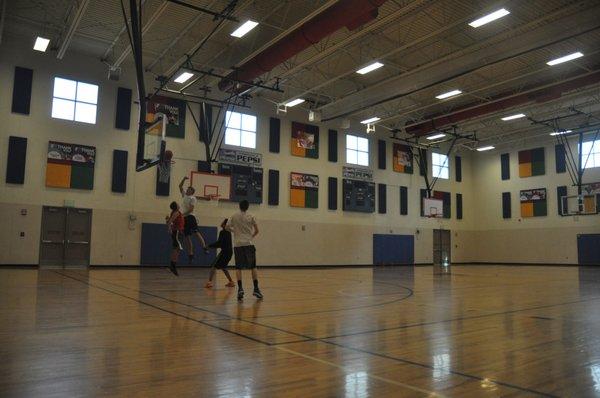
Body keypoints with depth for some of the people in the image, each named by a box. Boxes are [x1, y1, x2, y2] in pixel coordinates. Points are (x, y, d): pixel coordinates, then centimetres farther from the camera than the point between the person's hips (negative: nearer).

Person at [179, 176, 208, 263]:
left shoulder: (193, 198, -2)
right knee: (187, 237, 5)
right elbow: (180, 186, 25)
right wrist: (184, 179, 12)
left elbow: (191, 209, -14)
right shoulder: (184, 195, 19)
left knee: (196, 232, -22)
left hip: (190, 217, -7)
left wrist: (183, 214, -20)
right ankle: (190, 254, 7)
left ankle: (204, 247, -28)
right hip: (184, 218, 7)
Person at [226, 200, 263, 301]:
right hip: (248, 244, 0)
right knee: (253, 267, 9)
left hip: (237, 244, 0)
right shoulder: (250, 217, 3)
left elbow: (227, 227, 4)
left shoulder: (234, 216, 4)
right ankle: (256, 289, 6)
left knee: (238, 268, 4)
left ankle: (240, 288, -11)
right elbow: (256, 230, 4)